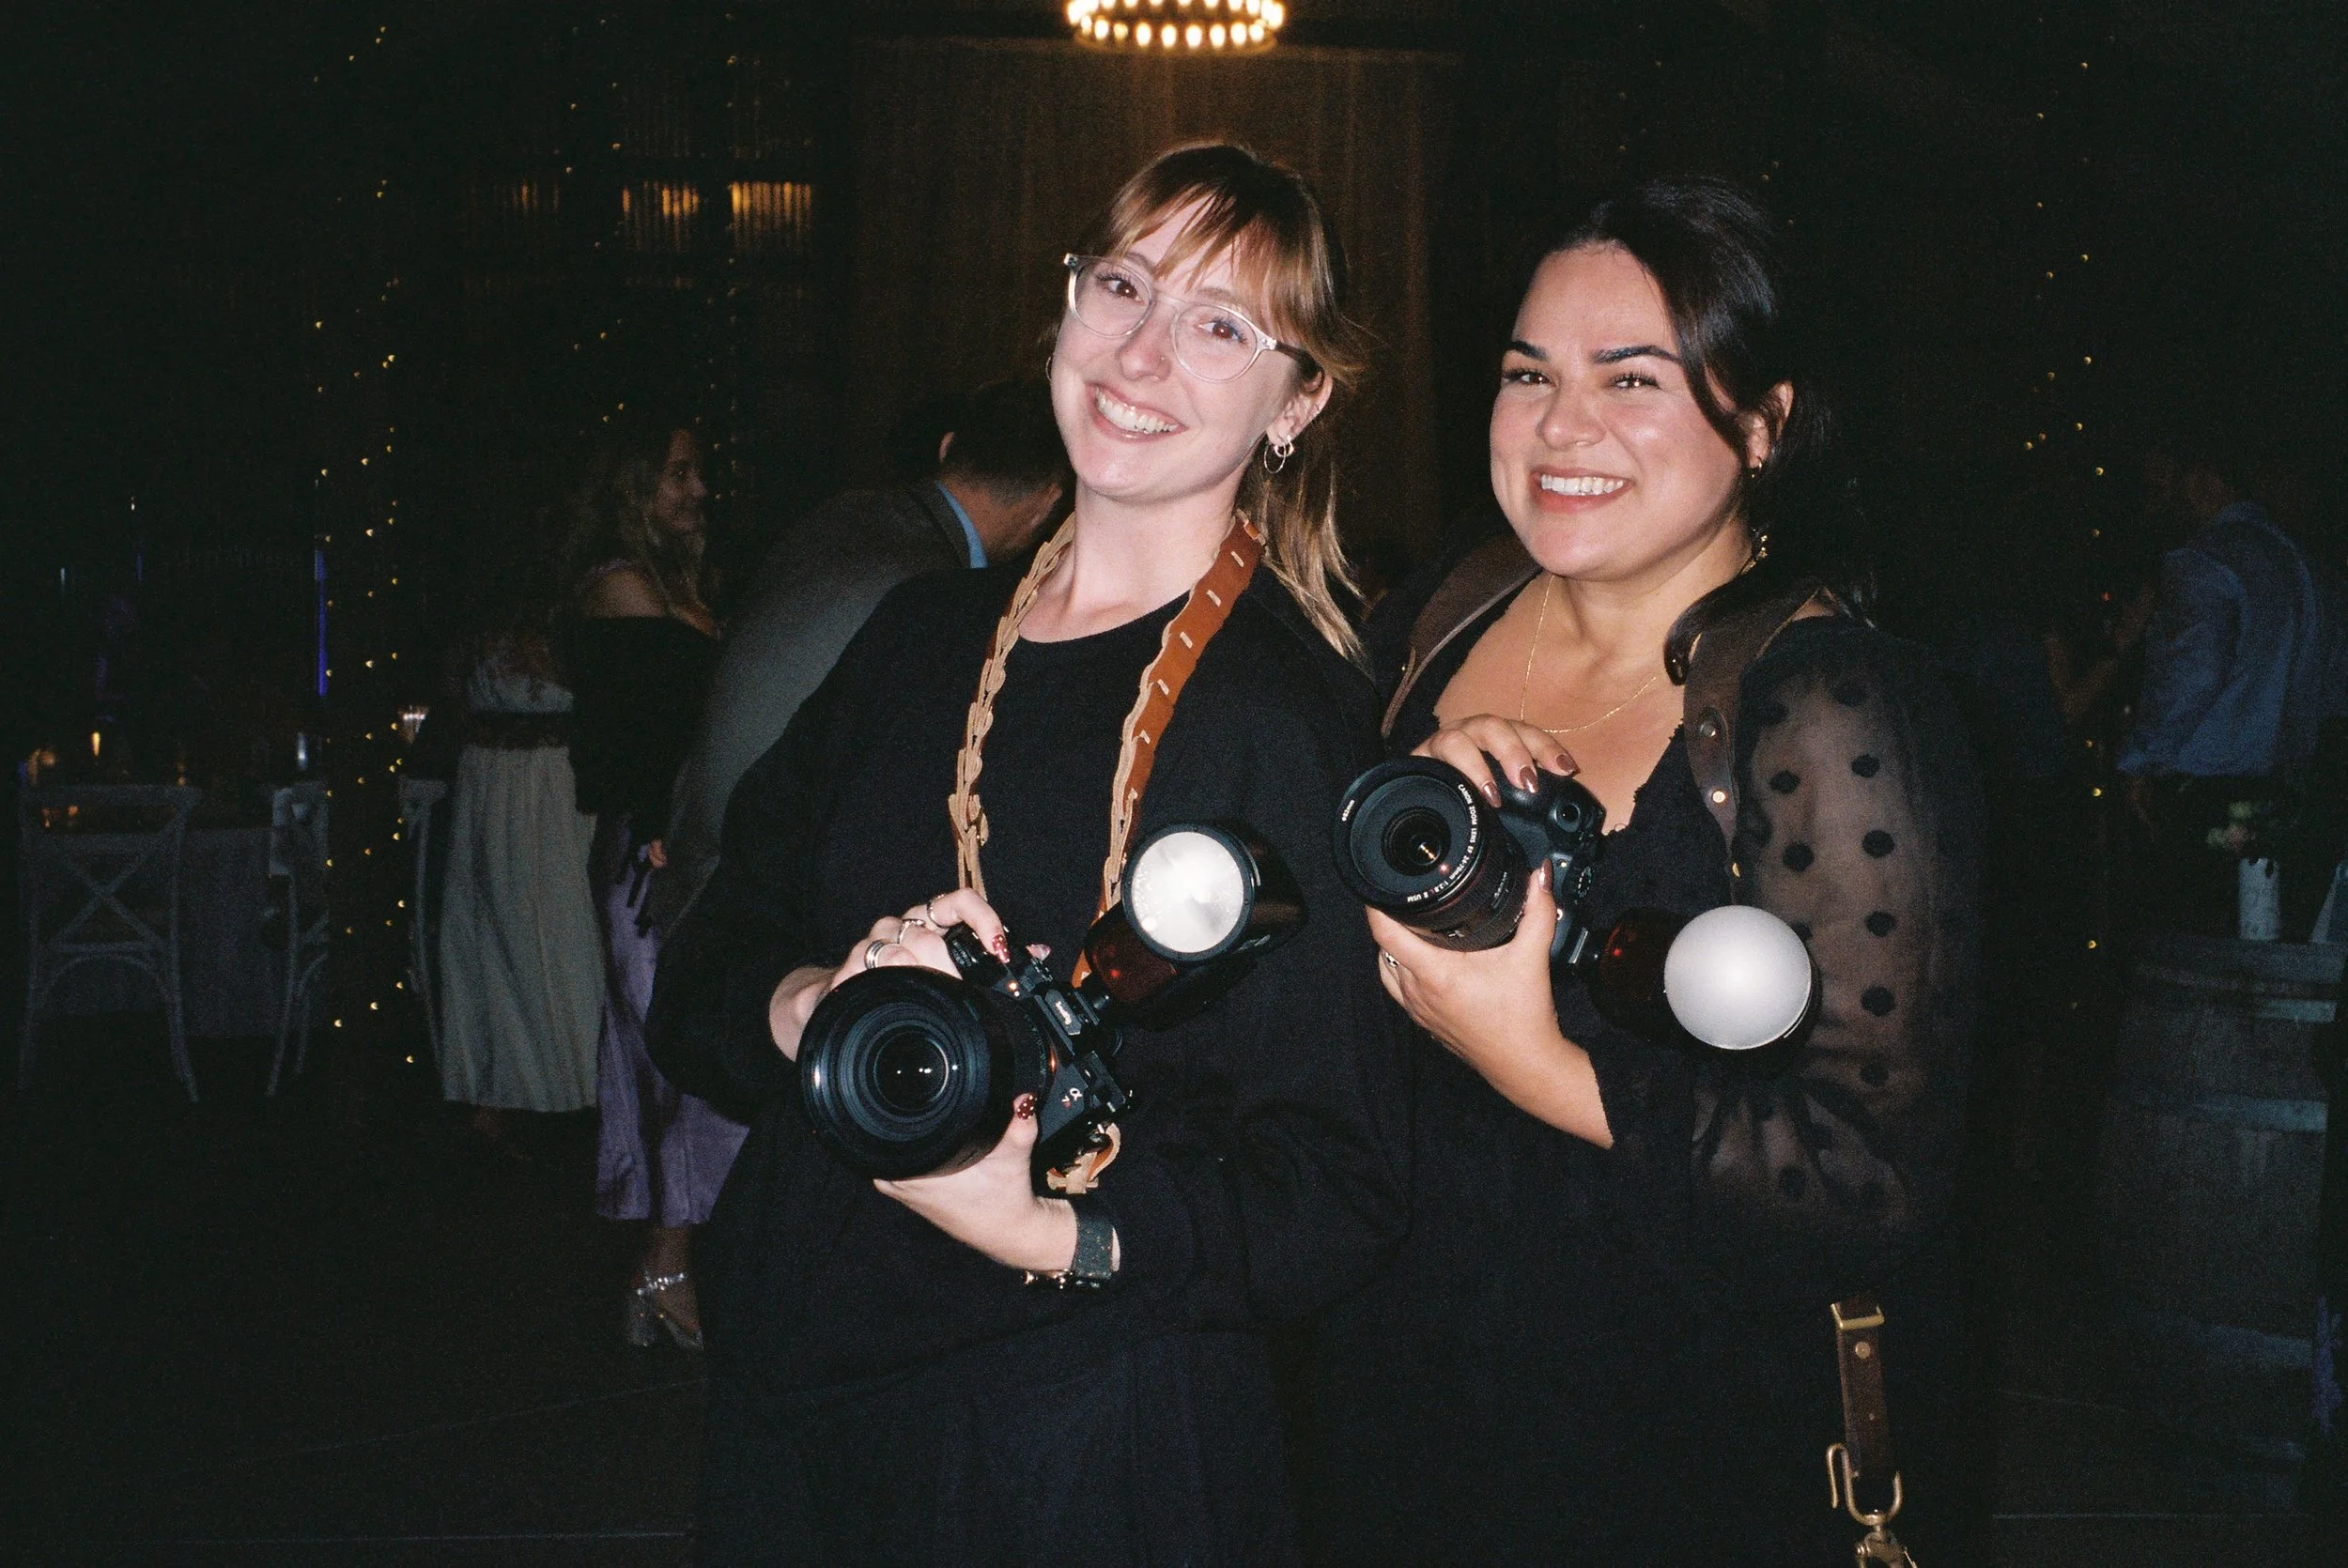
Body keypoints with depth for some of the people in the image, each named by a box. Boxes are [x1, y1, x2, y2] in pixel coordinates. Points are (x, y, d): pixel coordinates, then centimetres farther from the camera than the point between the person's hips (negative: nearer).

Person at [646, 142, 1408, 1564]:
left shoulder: (1295, 716, -12)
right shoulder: (926, 635, 4)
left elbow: (1340, 1196, -15)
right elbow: (695, 989, 5)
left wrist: (1050, 1230, -28)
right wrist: (818, 1009, -16)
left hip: (1089, 1446, -5)